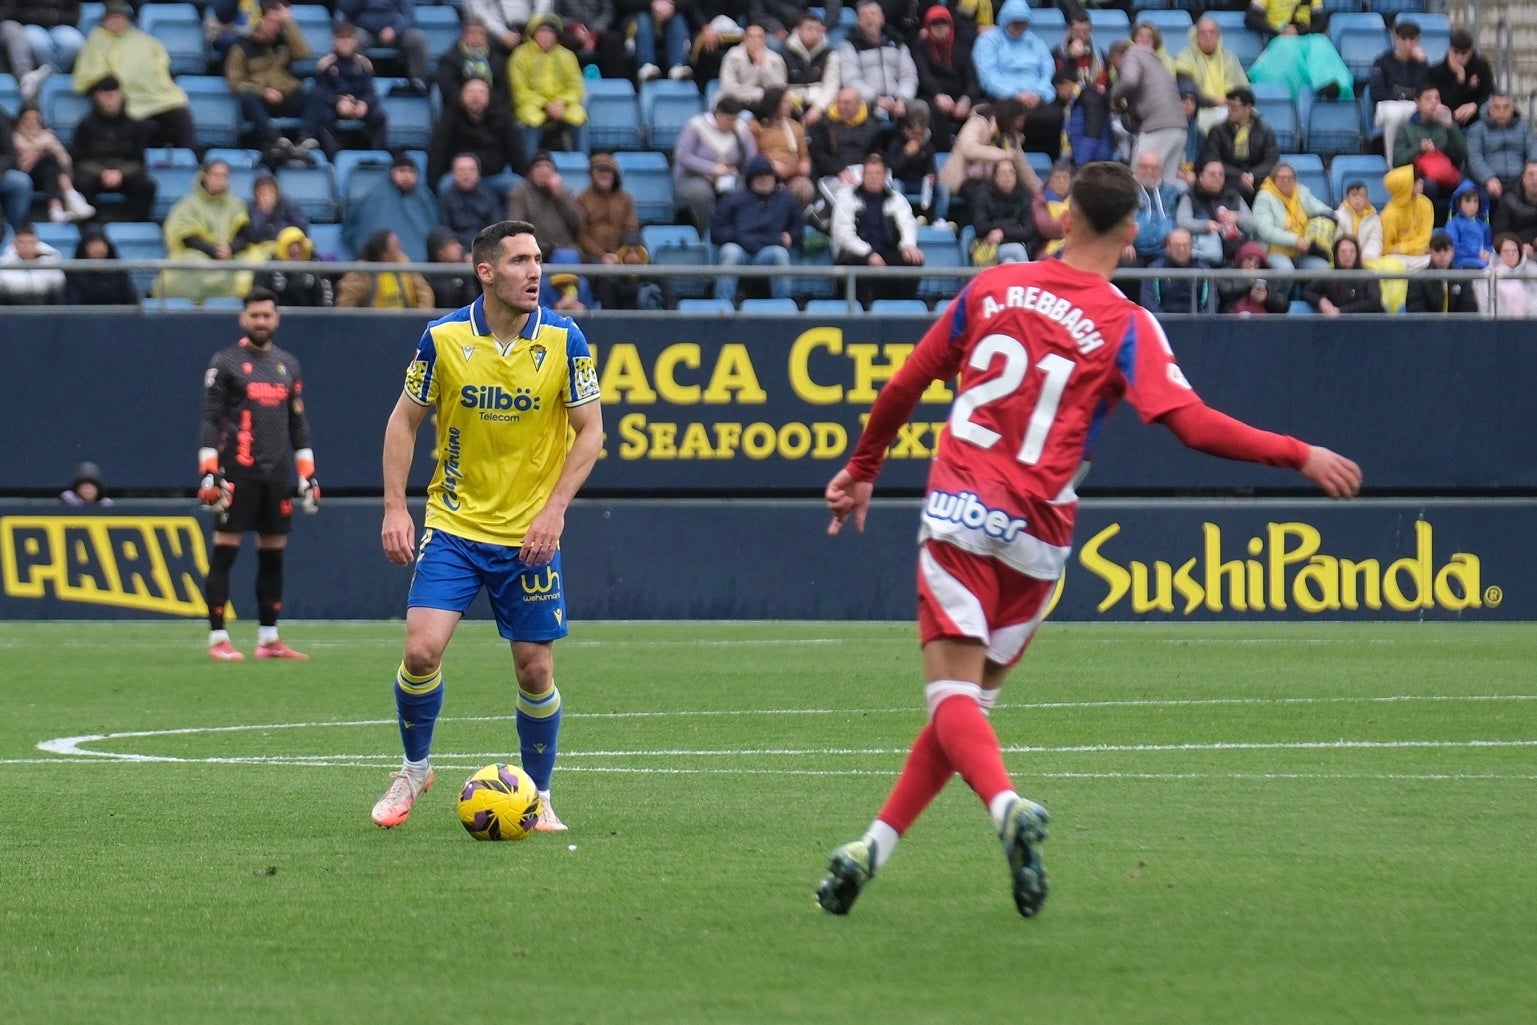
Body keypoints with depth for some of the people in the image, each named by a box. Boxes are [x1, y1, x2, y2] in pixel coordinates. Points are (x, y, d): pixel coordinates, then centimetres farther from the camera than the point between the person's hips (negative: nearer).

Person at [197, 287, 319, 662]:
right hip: (238, 472, -5)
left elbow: (298, 423, 19)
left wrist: (309, 475, 13)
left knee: (273, 556, 6)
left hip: (277, 474, 5)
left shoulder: (288, 365, 15)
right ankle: (218, 639, -4)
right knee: (224, 553, -6)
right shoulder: (225, 362, 0)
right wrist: (209, 473, -12)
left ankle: (269, 639, 12)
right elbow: (210, 420, -4)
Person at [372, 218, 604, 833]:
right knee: (421, 649, -13)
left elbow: (590, 431, -3)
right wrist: (395, 507, -5)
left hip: (529, 534, 0)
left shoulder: (564, 340, -7)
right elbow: (405, 420, 4)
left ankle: (538, 795, 20)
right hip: (453, 525, 0)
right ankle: (414, 769, 12)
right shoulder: (444, 337, -6)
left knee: (535, 668, 1)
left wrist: (554, 509, -14)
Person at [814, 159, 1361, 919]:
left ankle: (1007, 806, -34)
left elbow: (904, 387, 13)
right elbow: (1193, 424, -14)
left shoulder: (991, 288, 6)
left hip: (958, 512, 0)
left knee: (954, 694, -6)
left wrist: (862, 471, 28)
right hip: (1037, 537, 0)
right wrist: (1301, 457, -6)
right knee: (970, 698, 14)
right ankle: (876, 846, 8)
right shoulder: (1126, 326, -3)